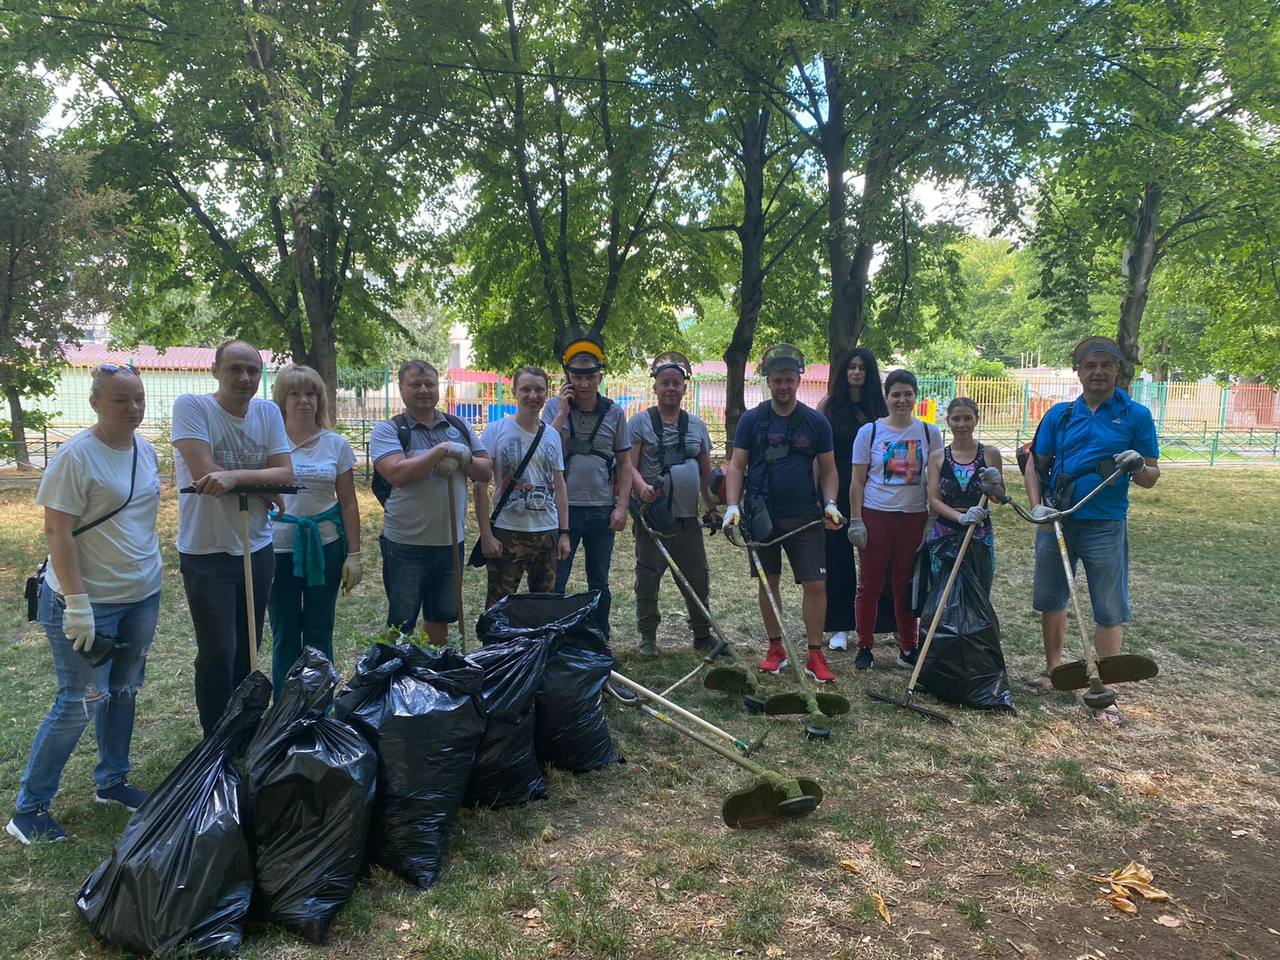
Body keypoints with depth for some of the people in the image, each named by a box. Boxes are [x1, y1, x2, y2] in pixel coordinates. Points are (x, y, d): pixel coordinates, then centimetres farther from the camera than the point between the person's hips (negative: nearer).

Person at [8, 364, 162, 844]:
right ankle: (28, 808, 14)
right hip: (89, 602, -7)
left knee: (124, 693, 16)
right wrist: (77, 604, -20)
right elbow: (57, 531, -18)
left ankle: (111, 781, 33)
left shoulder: (146, 450, 4)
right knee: (79, 704, -2)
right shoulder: (76, 455, -17)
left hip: (142, 596, 7)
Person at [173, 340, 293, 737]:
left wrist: (235, 476, -22)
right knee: (218, 653, -1)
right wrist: (262, 483, -11)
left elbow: (285, 473, -6)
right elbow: (204, 474, -22)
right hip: (206, 553, -5)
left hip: (258, 549, 5)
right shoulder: (191, 406, -11)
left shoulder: (268, 411, 2)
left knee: (247, 650, 16)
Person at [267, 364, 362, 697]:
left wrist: (354, 555, 1)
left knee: (320, 633, 10)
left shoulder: (336, 444, 3)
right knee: (285, 636, 8)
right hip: (279, 548, -1)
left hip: (325, 546, 1)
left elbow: (348, 503, 5)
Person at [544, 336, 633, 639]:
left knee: (599, 583, 13)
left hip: (602, 510, 2)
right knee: (554, 582, 4)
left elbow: (625, 463, 6)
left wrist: (622, 507, -2)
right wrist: (563, 413, -13)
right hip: (563, 508, -1)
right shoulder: (555, 407, 0)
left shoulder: (614, 413, 3)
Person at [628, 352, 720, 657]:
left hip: (688, 518, 4)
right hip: (652, 516, -3)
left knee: (698, 578, 8)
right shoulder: (641, 422, 0)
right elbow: (629, 463, -9)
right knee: (648, 580, 3)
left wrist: (712, 507, 13)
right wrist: (641, 486, -28)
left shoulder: (697, 425, 13)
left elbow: (706, 472, 17)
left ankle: (702, 635, 23)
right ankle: (648, 637, 17)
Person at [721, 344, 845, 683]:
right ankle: (776, 649, 23)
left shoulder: (816, 422, 4)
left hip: (804, 516, 0)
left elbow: (828, 469, 9)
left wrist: (830, 504, -6)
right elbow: (736, 466, 0)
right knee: (768, 582, 10)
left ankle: (815, 656, 7)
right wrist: (732, 505, -12)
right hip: (762, 514, 0)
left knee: (816, 584, -4)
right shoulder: (752, 420, 1)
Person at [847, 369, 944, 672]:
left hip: (914, 517, 1)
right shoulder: (869, 431, -1)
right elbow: (857, 481, 0)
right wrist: (855, 520, -6)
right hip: (876, 515, -1)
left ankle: (908, 648, 22)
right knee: (870, 584, 5)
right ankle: (864, 648, 16)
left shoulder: (929, 433, 4)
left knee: (907, 584, 9)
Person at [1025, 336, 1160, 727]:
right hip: (1055, 521, 3)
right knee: (1051, 599, 14)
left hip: (1105, 526, -3)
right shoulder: (1059, 414, 5)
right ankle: (1054, 669, 32)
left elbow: (1151, 477, 2)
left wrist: (1138, 466, -21)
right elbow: (1035, 466, 8)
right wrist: (1037, 505, -8)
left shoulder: (1136, 415, 0)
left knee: (1110, 610, 1)